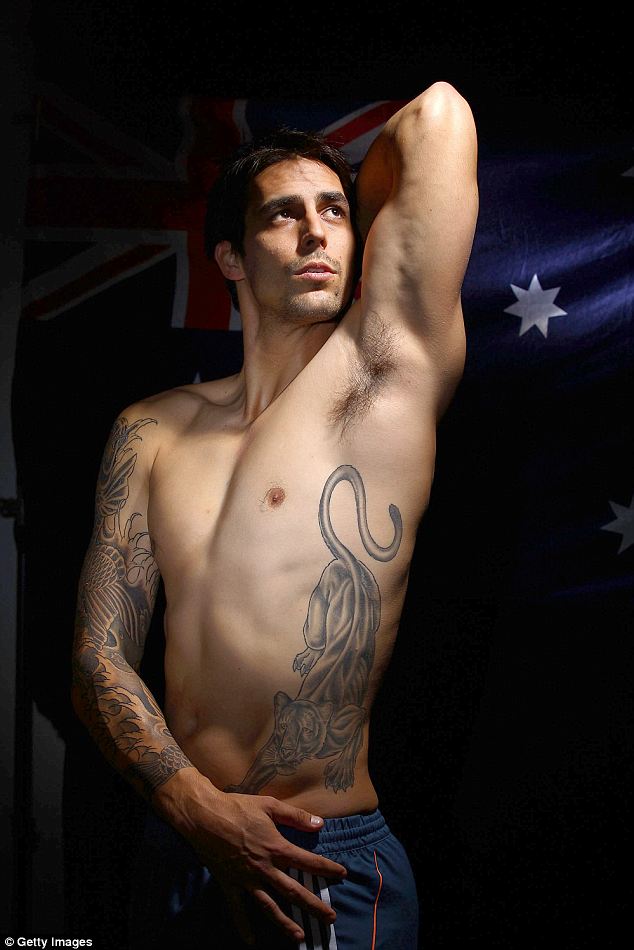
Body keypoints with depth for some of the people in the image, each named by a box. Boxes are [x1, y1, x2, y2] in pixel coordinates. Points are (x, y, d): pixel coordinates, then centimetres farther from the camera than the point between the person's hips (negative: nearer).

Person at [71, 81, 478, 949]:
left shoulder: (385, 373, -7)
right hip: (178, 845, 4)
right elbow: (99, 663, 2)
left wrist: (360, 212, 8)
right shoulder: (150, 431, 4)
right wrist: (200, 810, -13)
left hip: (328, 870, -4)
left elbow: (437, 115, -11)